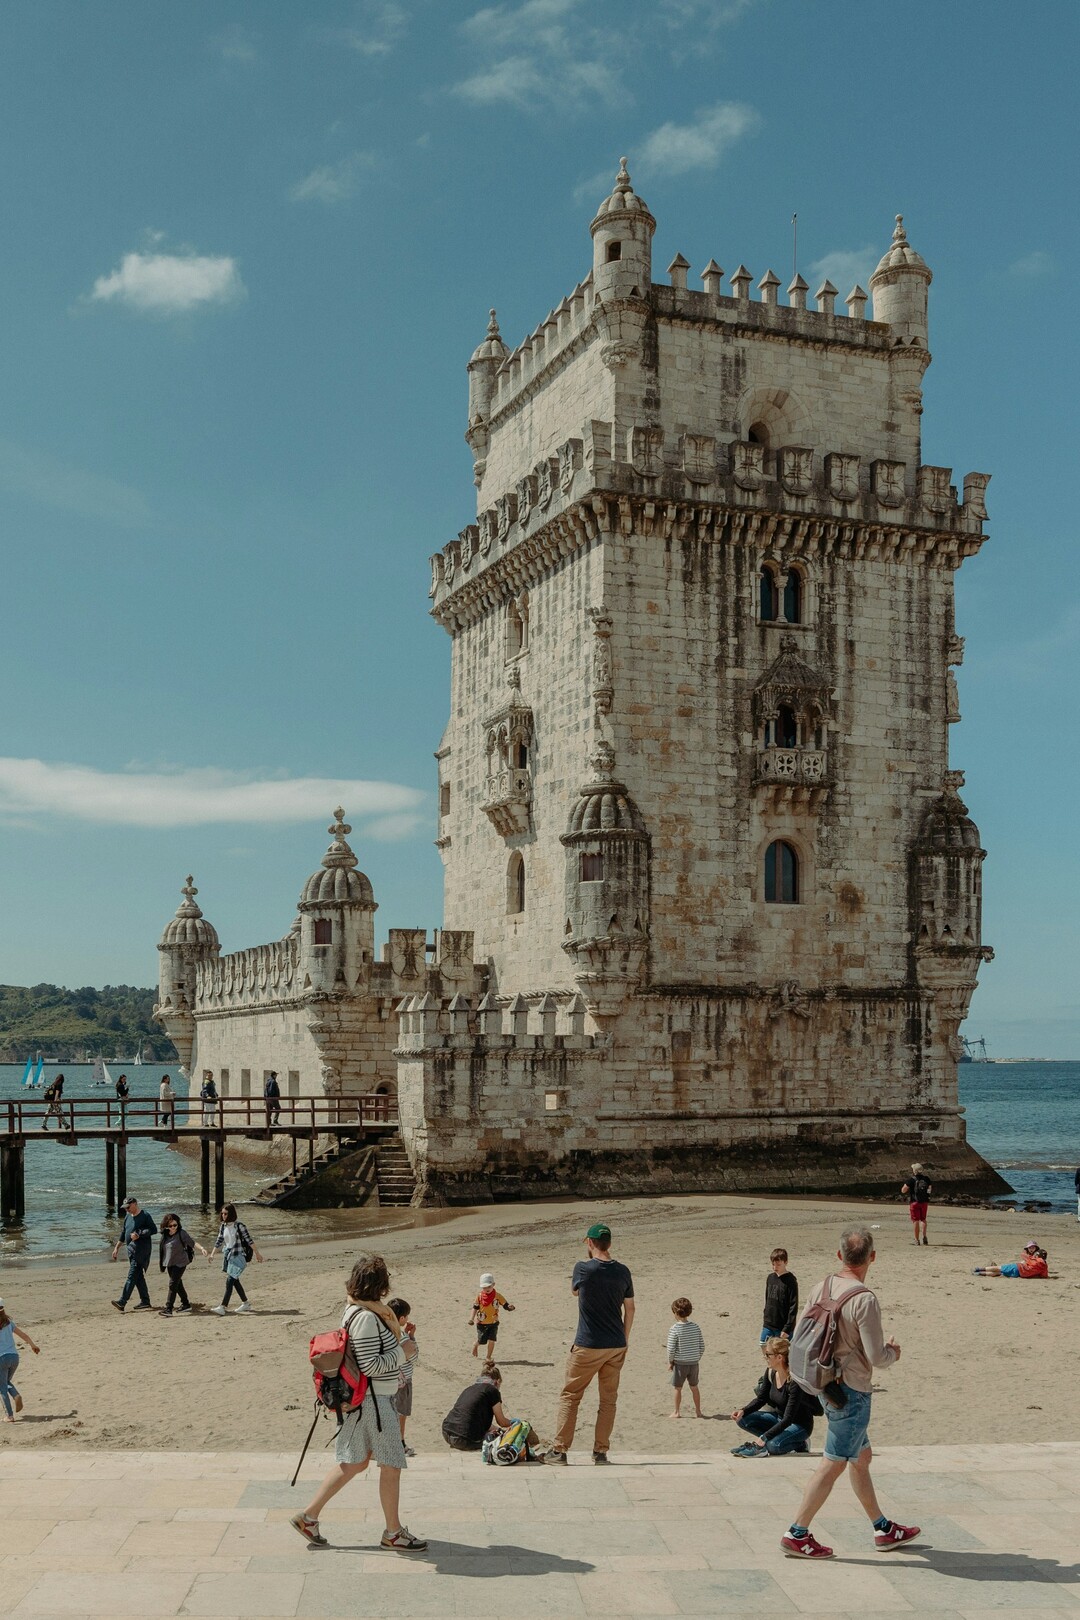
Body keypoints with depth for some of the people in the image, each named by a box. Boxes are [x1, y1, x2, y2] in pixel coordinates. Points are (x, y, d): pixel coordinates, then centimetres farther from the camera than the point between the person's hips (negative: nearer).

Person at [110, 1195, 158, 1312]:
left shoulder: (145, 1215, -8)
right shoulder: (128, 1217, 17)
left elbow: (153, 1230, -13)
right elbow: (123, 1233, 24)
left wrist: (139, 1234, -19)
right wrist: (117, 1247, 21)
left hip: (141, 1249, -8)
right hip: (131, 1250, 8)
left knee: (132, 1276, -13)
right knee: (139, 1277, 9)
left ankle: (122, 1302, -19)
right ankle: (145, 1301, 15)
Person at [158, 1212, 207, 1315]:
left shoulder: (181, 1234, -13)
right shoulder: (165, 1235, 5)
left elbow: (192, 1242, -20)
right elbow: (162, 1248, 21)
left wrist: (201, 1248, -36)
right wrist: (161, 1260, 27)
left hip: (180, 1263, -7)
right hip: (169, 1264, 7)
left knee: (173, 1284, -13)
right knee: (178, 1284, 16)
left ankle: (169, 1308, -14)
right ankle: (185, 1304, 32)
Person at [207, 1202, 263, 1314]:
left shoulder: (239, 1225, -13)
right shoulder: (223, 1226, 5)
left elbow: (249, 1240, -11)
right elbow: (219, 1241, 13)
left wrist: (257, 1253, -9)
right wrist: (212, 1254, 7)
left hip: (238, 1256, -7)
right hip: (227, 1255, 7)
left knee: (230, 1280, -13)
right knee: (235, 1281, 15)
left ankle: (223, 1307, -16)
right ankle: (246, 1303, 29)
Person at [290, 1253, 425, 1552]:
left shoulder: (355, 1310, 8)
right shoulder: (367, 1317, -23)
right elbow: (370, 1365, -25)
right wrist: (403, 1352, -15)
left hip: (364, 1400, 10)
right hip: (373, 1401, -10)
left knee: (354, 1463, 17)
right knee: (391, 1466, 4)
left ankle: (308, 1516, 22)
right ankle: (393, 1532, 18)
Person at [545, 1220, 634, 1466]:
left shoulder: (583, 1268, -12)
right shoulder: (622, 1271, 0)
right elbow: (629, 1308, 7)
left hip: (587, 1346, -3)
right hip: (616, 1345, 3)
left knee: (570, 1396, 7)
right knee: (608, 1399, 11)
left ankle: (559, 1450, 6)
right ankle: (601, 1451, 12)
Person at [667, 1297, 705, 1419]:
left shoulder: (674, 1329, -15)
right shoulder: (696, 1327, -1)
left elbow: (671, 1348, -14)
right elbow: (702, 1346, 3)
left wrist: (670, 1362, 0)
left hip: (680, 1363, -4)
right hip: (694, 1363, 4)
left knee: (678, 1388, 9)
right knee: (694, 1387, 17)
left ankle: (677, 1412, 16)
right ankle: (698, 1411, 23)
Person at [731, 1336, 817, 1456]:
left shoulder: (794, 1381, -29)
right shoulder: (770, 1372, -7)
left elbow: (788, 1419, -30)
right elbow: (761, 1399, 4)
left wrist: (764, 1437, -33)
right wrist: (743, 1411, -15)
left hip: (800, 1425, -7)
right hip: (779, 1418, 7)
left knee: (774, 1446, -34)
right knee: (743, 1419, -12)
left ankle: (799, 1443, -6)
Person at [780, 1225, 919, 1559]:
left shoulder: (821, 1289, 1)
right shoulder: (864, 1299, -22)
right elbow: (876, 1356, -20)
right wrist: (893, 1352, 1)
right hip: (851, 1391, -8)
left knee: (861, 1457, 19)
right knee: (832, 1466, 1)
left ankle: (883, 1529, 31)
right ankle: (797, 1534, 5)